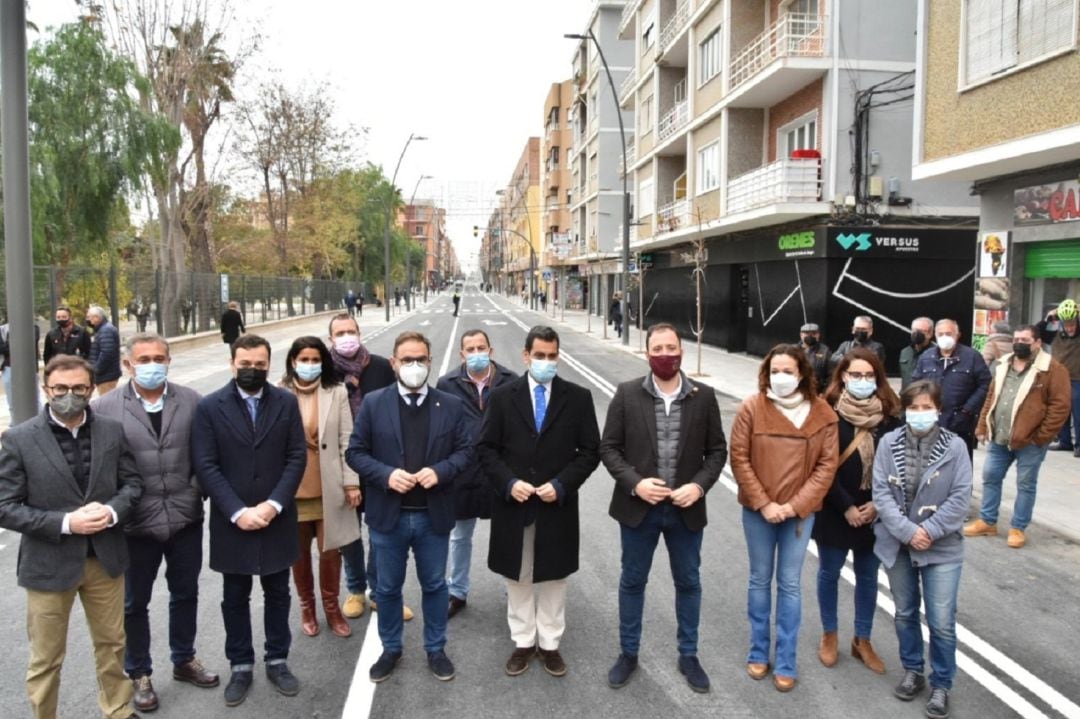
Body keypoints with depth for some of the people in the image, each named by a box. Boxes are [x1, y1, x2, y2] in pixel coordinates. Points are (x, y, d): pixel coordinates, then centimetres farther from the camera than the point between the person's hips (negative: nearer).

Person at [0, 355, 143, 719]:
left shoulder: (112, 430, -3)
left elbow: (132, 482, 3)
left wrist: (112, 511, -17)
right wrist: (65, 523, -22)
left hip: (105, 557, 3)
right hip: (49, 563, -3)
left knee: (112, 643, 20)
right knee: (46, 659, 13)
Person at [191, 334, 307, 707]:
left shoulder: (286, 402, -1)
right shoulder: (209, 407, -6)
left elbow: (297, 457, -4)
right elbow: (206, 466, -9)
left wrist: (274, 504, -15)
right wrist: (237, 511, -17)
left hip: (276, 519, 1)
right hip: (232, 522, -1)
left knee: (277, 593, 14)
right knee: (235, 598, 13)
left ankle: (277, 660, 30)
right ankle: (241, 666, 29)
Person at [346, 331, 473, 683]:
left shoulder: (451, 405, -1)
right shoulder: (373, 403, -3)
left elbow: (465, 450, 1)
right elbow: (355, 452, -2)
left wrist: (440, 471, -17)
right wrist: (386, 474, -18)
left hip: (434, 515, 1)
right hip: (389, 515, 0)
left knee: (435, 585, 15)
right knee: (388, 588, 15)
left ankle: (436, 649, 33)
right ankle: (390, 649, 35)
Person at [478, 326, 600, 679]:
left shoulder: (578, 397, -2)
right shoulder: (503, 396, -1)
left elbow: (590, 451, -2)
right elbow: (485, 448, 0)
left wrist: (561, 484, -14)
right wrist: (509, 483, -13)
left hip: (558, 505, 0)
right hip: (513, 504, 1)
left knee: (553, 578, 12)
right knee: (517, 577, 13)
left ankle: (550, 644, 27)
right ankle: (523, 642, 29)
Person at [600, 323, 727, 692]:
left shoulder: (704, 396, -2)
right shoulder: (627, 394, -6)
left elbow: (717, 450, 2)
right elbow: (609, 447, -4)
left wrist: (699, 485, -13)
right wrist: (635, 482, -17)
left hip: (686, 508, 1)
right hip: (638, 506, -1)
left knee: (688, 582, 15)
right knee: (632, 581, 13)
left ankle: (688, 655, 34)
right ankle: (628, 653, 31)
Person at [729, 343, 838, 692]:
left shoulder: (822, 414, -4)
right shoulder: (752, 408, -8)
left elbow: (827, 465, -4)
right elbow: (739, 458, -7)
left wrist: (796, 505, -12)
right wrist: (764, 504, -12)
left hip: (800, 512, 0)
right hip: (758, 510, 0)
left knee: (789, 585, 8)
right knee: (760, 580, 12)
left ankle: (786, 663, 19)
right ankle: (758, 653, 27)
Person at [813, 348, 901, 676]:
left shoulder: (889, 415, -2)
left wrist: (877, 504, -10)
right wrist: (846, 507, -13)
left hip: (873, 511, 3)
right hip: (834, 510, -3)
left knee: (868, 576, 14)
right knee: (830, 573, 12)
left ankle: (862, 640, 30)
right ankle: (830, 635, 30)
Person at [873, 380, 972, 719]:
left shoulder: (955, 446, -8)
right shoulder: (889, 443, -5)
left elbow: (961, 497, -9)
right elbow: (881, 492, -8)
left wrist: (930, 530, -16)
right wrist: (907, 531, -16)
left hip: (942, 547, -2)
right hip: (897, 544, 2)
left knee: (942, 622, 1)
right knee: (905, 613, 17)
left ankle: (941, 685, 22)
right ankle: (913, 671, 37)